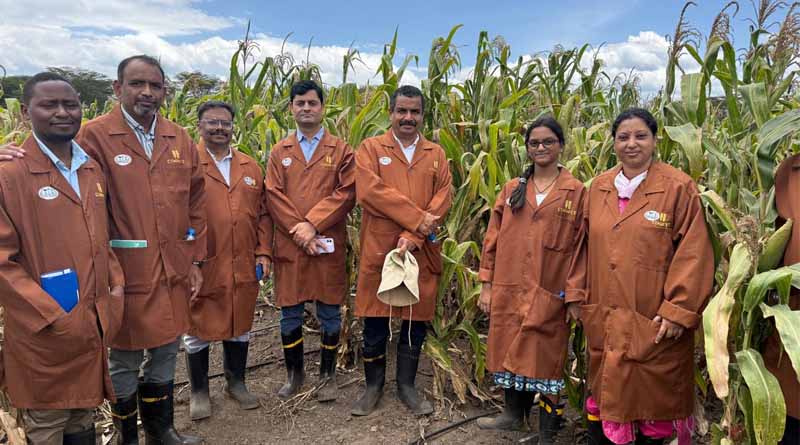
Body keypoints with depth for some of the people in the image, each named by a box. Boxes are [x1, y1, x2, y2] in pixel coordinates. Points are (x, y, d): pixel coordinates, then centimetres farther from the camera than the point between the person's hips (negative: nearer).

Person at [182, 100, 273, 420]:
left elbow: (262, 213, 12)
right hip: (201, 266, -4)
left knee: (240, 326, 16)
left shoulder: (250, 167, 10)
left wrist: (263, 252, 5)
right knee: (198, 330, 10)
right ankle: (199, 391, 28)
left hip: (244, 266, 4)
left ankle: (236, 382, 35)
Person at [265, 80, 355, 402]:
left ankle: (327, 376, 23)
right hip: (289, 246, 2)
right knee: (290, 314, 9)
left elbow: (346, 193, -6)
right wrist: (298, 230, -13)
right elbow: (274, 196, 0)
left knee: (329, 314, 7)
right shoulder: (279, 152, 11)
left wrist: (312, 224, -15)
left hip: (329, 246, -1)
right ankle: (294, 374, 26)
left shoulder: (340, 150, 5)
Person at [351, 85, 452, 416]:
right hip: (378, 251, -2)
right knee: (375, 325, 7)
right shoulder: (371, 148, 2)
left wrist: (414, 237, -15)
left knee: (416, 323, 11)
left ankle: (406, 386, 28)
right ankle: (373, 386, 27)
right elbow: (369, 191, -13)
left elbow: (442, 200, -2)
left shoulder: (436, 154, 10)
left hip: (421, 253, 2)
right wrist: (417, 219, -16)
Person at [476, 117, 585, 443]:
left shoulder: (576, 192, 0)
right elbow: (493, 239, 8)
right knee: (510, 353, 14)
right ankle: (513, 414, 37)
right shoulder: (512, 189, 9)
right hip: (508, 290, 4)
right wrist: (487, 285, 5)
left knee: (546, 359, 3)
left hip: (549, 293, -3)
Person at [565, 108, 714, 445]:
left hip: (654, 322, -4)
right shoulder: (599, 187, 8)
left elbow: (693, 253, -11)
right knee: (604, 387, 16)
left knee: (651, 394, 8)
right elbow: (585, 244, 12)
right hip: (603, 318, 4)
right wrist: (576, 293, 8)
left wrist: (679, 310, -15)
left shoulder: (679, 187, -7)